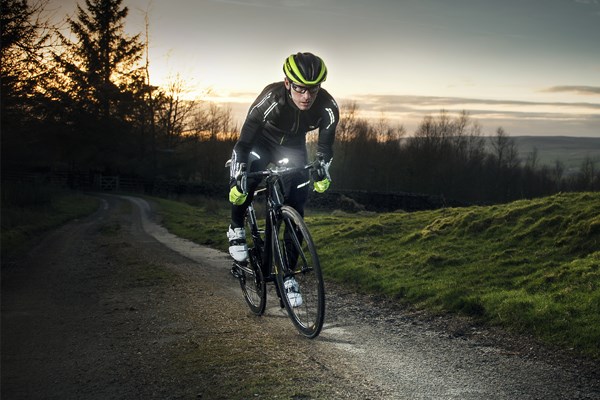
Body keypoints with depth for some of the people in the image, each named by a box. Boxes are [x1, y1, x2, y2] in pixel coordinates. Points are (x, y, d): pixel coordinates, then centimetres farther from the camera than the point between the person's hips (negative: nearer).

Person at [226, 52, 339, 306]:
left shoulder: (327, 107, -29)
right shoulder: (271, 98, -38)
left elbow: (325, 145, -11)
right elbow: (244, 141, -31)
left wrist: (322, 172, -27)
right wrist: (237, 180, -36)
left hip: (293, 147, 3)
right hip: (261, 142, -2)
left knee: (296, 212, -7)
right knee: (245, 181, -33)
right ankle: (236, 229, -3)